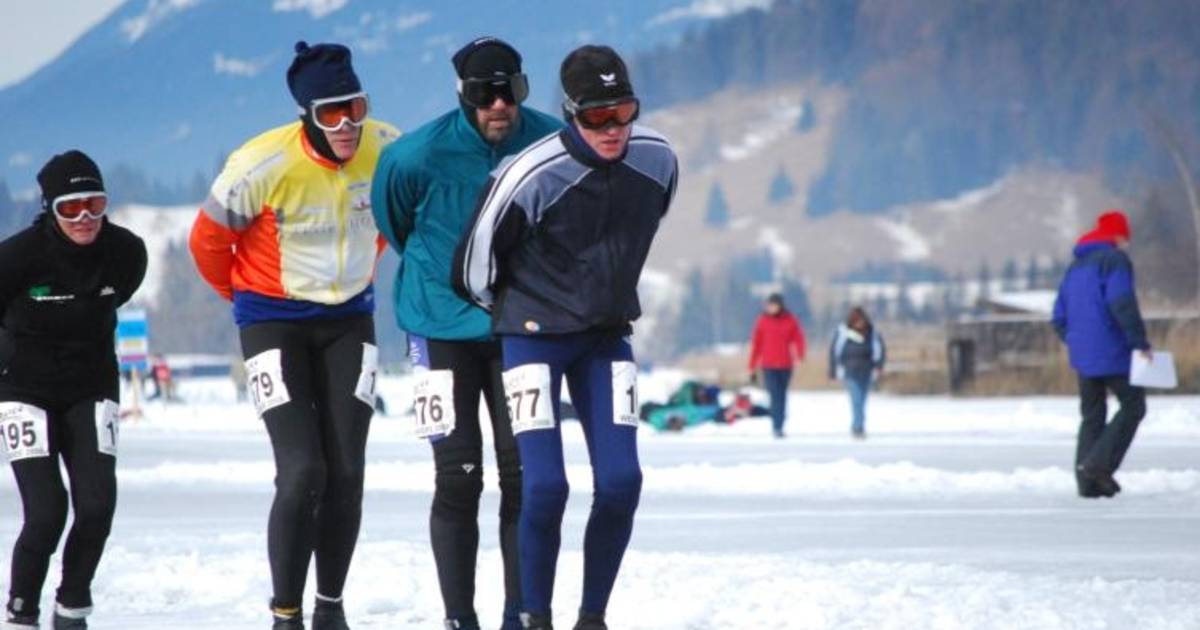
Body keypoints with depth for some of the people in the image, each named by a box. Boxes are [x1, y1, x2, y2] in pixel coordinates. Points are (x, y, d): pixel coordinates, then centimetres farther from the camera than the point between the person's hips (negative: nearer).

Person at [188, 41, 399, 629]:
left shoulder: (387, 150, -13)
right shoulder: (264, 164, -25)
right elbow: (209, 237, -7)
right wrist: (242, 295, 9)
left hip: (349, 321, 4)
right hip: (275, 322, -4)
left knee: (345, 474, 1)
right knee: (302, 472, -13)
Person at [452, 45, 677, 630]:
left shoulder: (657, 161, -8)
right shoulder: (533, 174, -24)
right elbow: (479, 251, -8)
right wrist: (503, 312, 9)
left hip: (607, 336, 4)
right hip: (534, 336, -4)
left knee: (621, 481, -5)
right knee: (544, 484, -14)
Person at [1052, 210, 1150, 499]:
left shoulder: (1076, 267, 18)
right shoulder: (1115, 260, -7)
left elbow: (1060, 318, 19)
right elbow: (1122, 303, -21)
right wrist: (1140, 343, -19)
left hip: (1082, 355, 8)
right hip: (1113, 352, -8)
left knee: (1092, 415, 10)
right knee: (1133, 406, 0)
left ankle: (1088, 481, 4)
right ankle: (1100, 463, -14)